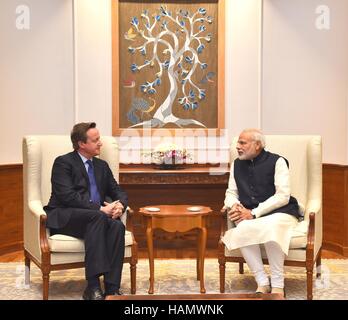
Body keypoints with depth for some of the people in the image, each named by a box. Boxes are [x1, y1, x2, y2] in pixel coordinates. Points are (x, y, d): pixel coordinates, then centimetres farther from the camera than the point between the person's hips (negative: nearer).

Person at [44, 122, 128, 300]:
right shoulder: (63, 162, -2)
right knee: (97, 217, -36)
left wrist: (120, 205, -9)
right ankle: (93, 286, -37)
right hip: (64, 218, -5)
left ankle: (112, 289, -31)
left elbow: (118, 192, 16)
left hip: (96, 217, 6)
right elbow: (68, 197, -16)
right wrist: (100, 209, -22)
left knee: (117, 225, -28)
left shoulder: (101, 166, 19)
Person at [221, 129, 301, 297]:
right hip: (248, 215, 4)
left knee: (271, 228, -38)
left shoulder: (277, 162, -2)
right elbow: (231, 192, 18)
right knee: (243, 230, -32)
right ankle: (262, 283, -22)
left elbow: (283, 196, -11)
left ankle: (277, 285, -24)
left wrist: (254, 213, -17)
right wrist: (234, 206, -7)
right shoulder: (237, 164, 15)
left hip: (279, 212, -4)